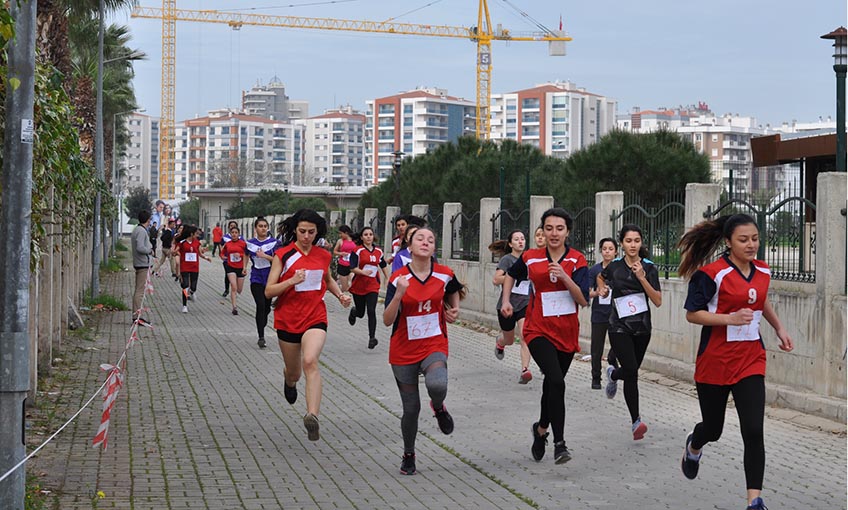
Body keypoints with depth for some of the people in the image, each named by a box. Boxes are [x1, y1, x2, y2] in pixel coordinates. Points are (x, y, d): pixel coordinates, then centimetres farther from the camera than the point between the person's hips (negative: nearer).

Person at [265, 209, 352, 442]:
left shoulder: (324, 256, 5)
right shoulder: (283, 255, -6)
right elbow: (269, 291, -9)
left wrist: (340, 295, 9)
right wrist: (292, 280, -23)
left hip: (315, 319, 0)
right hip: (287, 320, 0)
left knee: (310, 361, -26)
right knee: (294, 373, 15)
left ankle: (312, 417, -37)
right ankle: (289, 380, 55)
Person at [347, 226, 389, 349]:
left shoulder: (378, 251, 7)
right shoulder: (357, 250, -8)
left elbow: (383, 265, 23)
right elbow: (352, 268, -15)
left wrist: (387, 278, 22)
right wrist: (363, 272, -32)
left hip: (373, 286, 2)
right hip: (358, 286, -2)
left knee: (371, 311, -12)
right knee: (360, 313, 10)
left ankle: (372, 337, -9)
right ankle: (354, 311, 48)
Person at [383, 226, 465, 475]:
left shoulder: (444, 274, -4)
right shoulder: (398, 278, -11)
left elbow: (454, 291, 22)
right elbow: (387, 320, -16)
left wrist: (454, 310, 5)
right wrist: (399, 294, -30)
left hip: (434, 346, 0)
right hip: (404, 351, 0)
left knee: (437, 385, -32)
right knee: (411, 407, 6)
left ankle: (438, 407, 6)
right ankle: (408, 455, 32)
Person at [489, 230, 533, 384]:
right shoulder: (507, 259, -8)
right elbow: (496, 280, -21)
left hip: (525, 303, 2)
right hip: (507, 303, -2)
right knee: (509, 340, 16)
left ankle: (525, 371, -24)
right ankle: (499, 342, 53)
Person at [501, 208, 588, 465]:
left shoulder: (577, 260, -3)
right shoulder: (530, 258, -1)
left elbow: (583, 299, -11)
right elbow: (511, 275, 21)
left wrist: (564, 276, -24)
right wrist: (506, 301, 8)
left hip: (567, 332, 2)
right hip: (539, 330, -2)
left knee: (552, 384, 15)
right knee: (556, 381, -22)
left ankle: (541, 429, 42)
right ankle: (559, 443, -18)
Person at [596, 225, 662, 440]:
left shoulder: (649, 267, -4)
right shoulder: (614, 266, -2)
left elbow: (658, 301, -13)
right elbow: (601, 277, 23)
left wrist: (642, 278, -21)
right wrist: (602, 289, 3)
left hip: (642, 327, 2)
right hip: (620, 327, -2)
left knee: (631, 372, 15)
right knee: (632, 372, -16)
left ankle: (612, 374, 51)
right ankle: (636, 421, -9)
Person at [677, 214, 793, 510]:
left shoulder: (762, 271, 4)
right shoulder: (712, 273, -15)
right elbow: (692, 314, -14)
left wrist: (779, 328, 20)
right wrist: (731, 318, -24)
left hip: (751, 359, 4)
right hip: (715, 360, -4)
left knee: (753, 431, -10)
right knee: (713, 428, 12)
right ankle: (694, 447, 50)